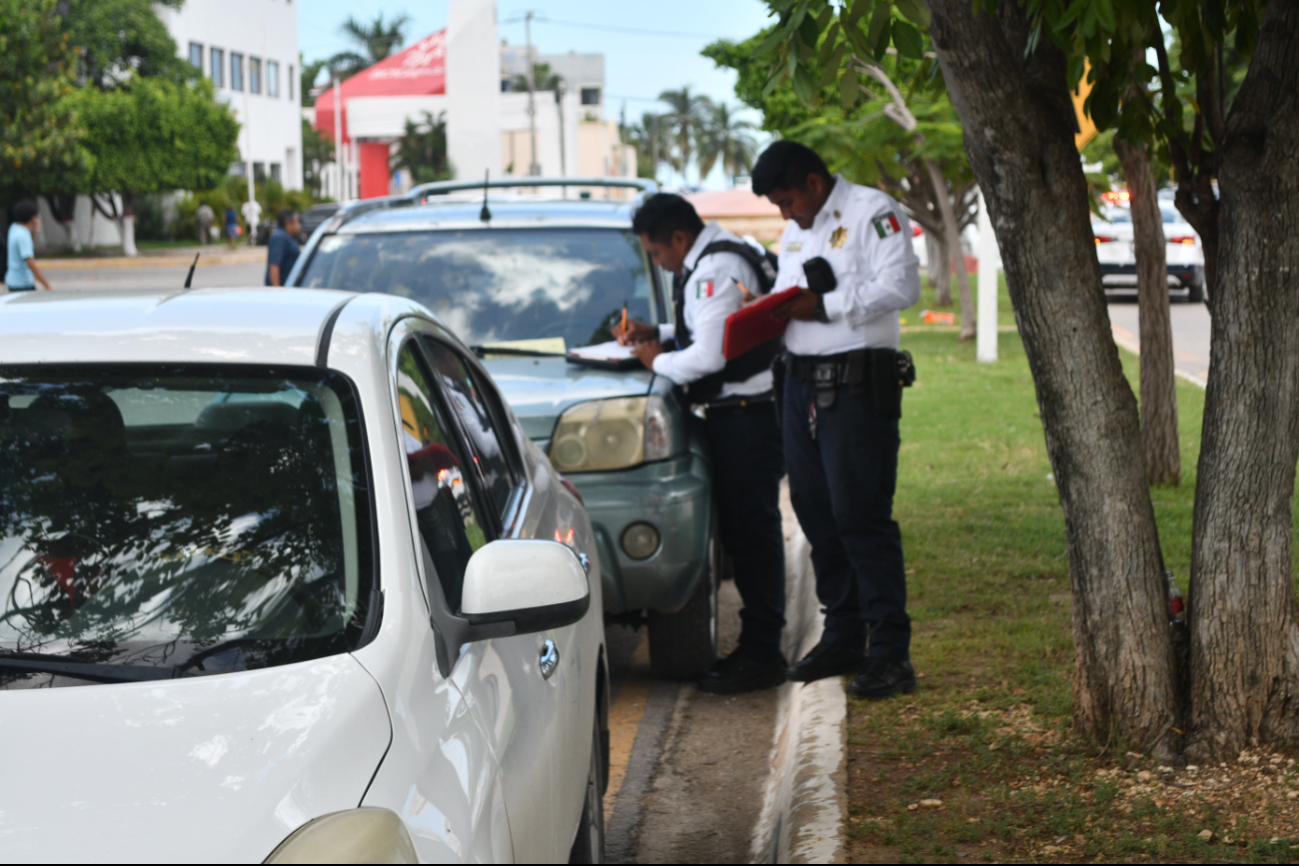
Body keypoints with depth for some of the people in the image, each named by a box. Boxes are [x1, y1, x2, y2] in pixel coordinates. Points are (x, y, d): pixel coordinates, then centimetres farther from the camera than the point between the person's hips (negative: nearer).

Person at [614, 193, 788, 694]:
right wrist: (655, 334, 18)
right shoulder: (711, 262, 17)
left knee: (752, 530, -7)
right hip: (733, 413, 11)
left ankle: (761, 654, -4)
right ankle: (756, 647, 18)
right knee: (742, 530, 12)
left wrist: (658, 361, -6)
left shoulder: (716, 269, -16)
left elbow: (710, 356, -22)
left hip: (745, 414, -11)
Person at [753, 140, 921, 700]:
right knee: (816, 515, 9)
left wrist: (823, 306, -17)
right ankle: (843, 638, 20)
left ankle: (891, 653, -5)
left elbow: (901, 285, -18)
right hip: (802, 383, 8)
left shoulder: (872, 212, -6)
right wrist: (775, 311, 4)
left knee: (861, 517, -10)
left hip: (856, 386, -8)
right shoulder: (795, 232, 21)